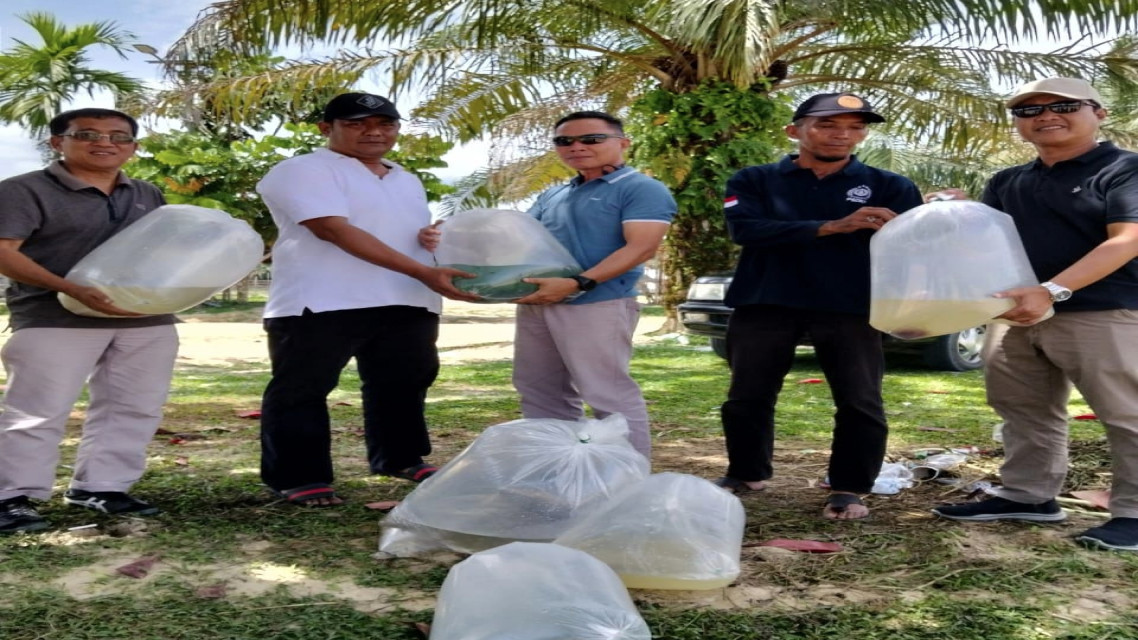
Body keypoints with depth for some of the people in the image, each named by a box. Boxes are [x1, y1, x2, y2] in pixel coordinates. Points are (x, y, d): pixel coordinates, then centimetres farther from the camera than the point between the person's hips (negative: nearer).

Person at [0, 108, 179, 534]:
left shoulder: (148, 196, 16)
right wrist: (72, 289, -23)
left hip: (148, 320, 6)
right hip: (54, 320, -5)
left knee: (134, 408, 7)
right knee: (38, 413, -4)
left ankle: (100, 486, 18)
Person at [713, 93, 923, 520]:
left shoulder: (890, 187, 8)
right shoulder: (754, 180, 5)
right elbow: (746, 229, -13)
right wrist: (832, 227, -20)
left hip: (851, 309, 0)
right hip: (764, 304, 1)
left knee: (860, 403, -1)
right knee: (747, 397, 9)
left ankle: (848, 490, 12)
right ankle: (746, 474, 28)